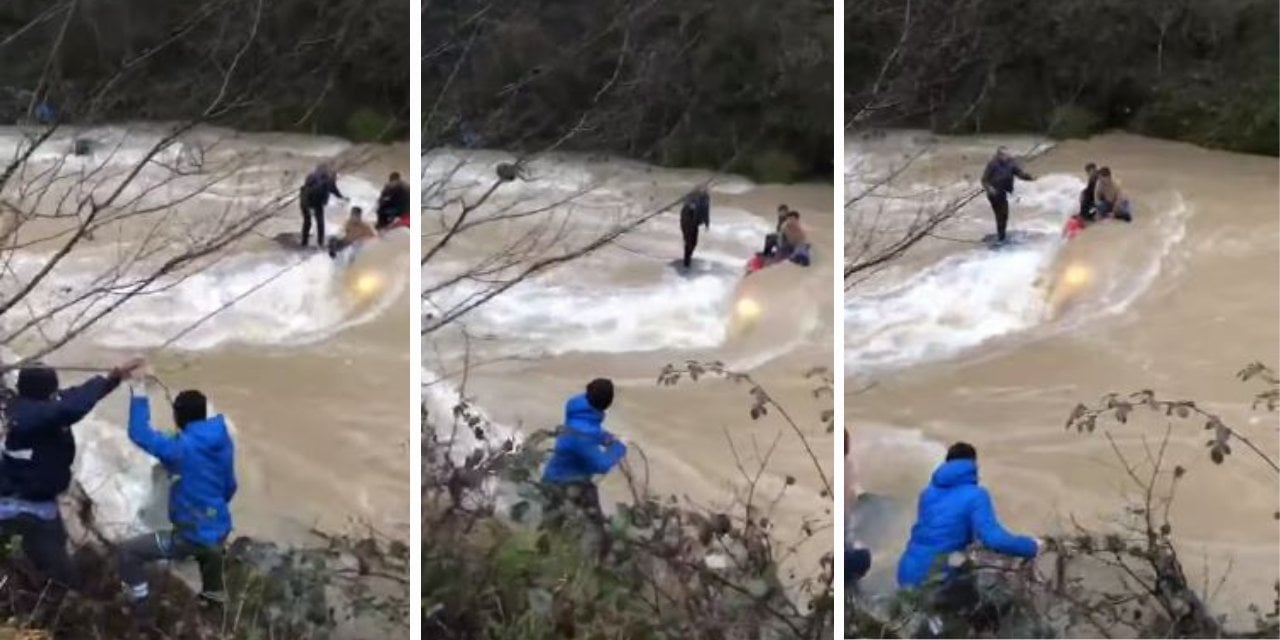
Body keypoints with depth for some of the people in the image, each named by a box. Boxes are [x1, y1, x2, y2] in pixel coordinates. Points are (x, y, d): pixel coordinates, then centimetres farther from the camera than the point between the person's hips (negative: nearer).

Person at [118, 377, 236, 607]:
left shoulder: (182, 448, -24)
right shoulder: (223, 441, -2)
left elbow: (139, 433, -27)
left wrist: (139, 393, -18)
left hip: (193, 537, -7)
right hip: (219, 530, 7)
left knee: (127, 551, 1)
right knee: (209, 546, 44)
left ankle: (139, 604, 7)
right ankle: (214, 591, 66)